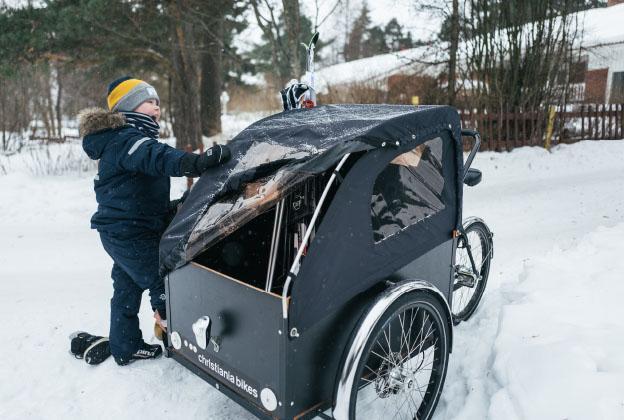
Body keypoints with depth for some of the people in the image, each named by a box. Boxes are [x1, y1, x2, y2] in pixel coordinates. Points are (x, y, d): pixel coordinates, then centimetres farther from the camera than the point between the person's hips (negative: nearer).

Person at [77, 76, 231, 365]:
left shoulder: (117, 140, 16)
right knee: (162, 281, -4)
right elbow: (156, 158, -43)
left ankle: (126, 348, 33)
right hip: (132, 233, -11)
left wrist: (170, 207, 27)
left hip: (118, 230, 11)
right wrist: (194, 162, -60)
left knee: (127, 287, 19)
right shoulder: (127, 140, -19)